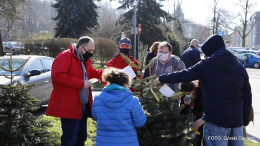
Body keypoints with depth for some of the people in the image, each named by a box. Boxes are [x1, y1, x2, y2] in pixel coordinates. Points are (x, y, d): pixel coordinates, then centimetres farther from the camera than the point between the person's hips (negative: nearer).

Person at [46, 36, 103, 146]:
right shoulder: (65, 57, -15)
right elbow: (57, 75, -26)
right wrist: (81, 83, -23)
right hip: (70, 107, -9)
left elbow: (91, 72, 27)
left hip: (83, 107, 10)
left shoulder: (85, 60, 15)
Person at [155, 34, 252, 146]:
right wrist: (245, 121, 17)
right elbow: (247, 97, 9)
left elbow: (182, 75, -2)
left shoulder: (207, 64, -5)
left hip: (216, 120, -5)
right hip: (237, 120, 5)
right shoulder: (240, 67, 8)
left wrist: (161, 79, 12)